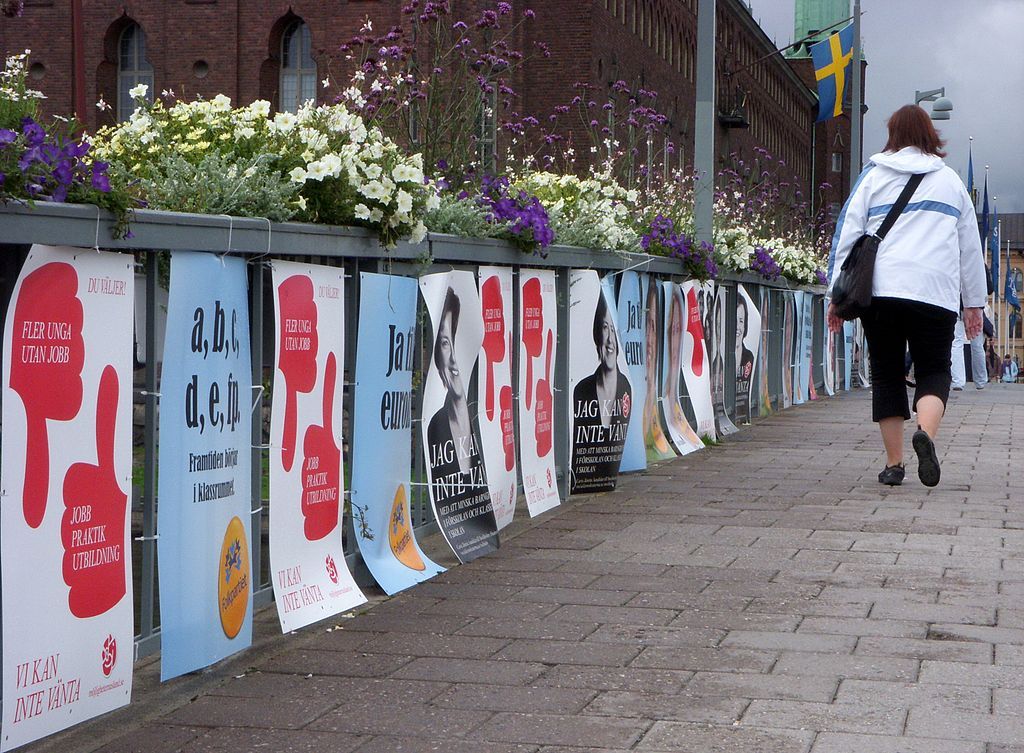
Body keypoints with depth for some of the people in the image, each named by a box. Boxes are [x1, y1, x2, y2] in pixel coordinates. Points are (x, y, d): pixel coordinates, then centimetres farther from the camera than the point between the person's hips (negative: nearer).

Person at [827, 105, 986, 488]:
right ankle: (926, 432, -23)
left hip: (880, 289, 0)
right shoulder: (950, 181, 15)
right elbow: (970, 245, 18)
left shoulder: (874, 176, 10)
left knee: (886, 374, 9)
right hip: (935, 294, 0)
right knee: (933, 371, 7)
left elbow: (847, 233, 5)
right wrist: (974, 302, 25)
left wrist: (838, 292, 8)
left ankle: (893, 463, 7)